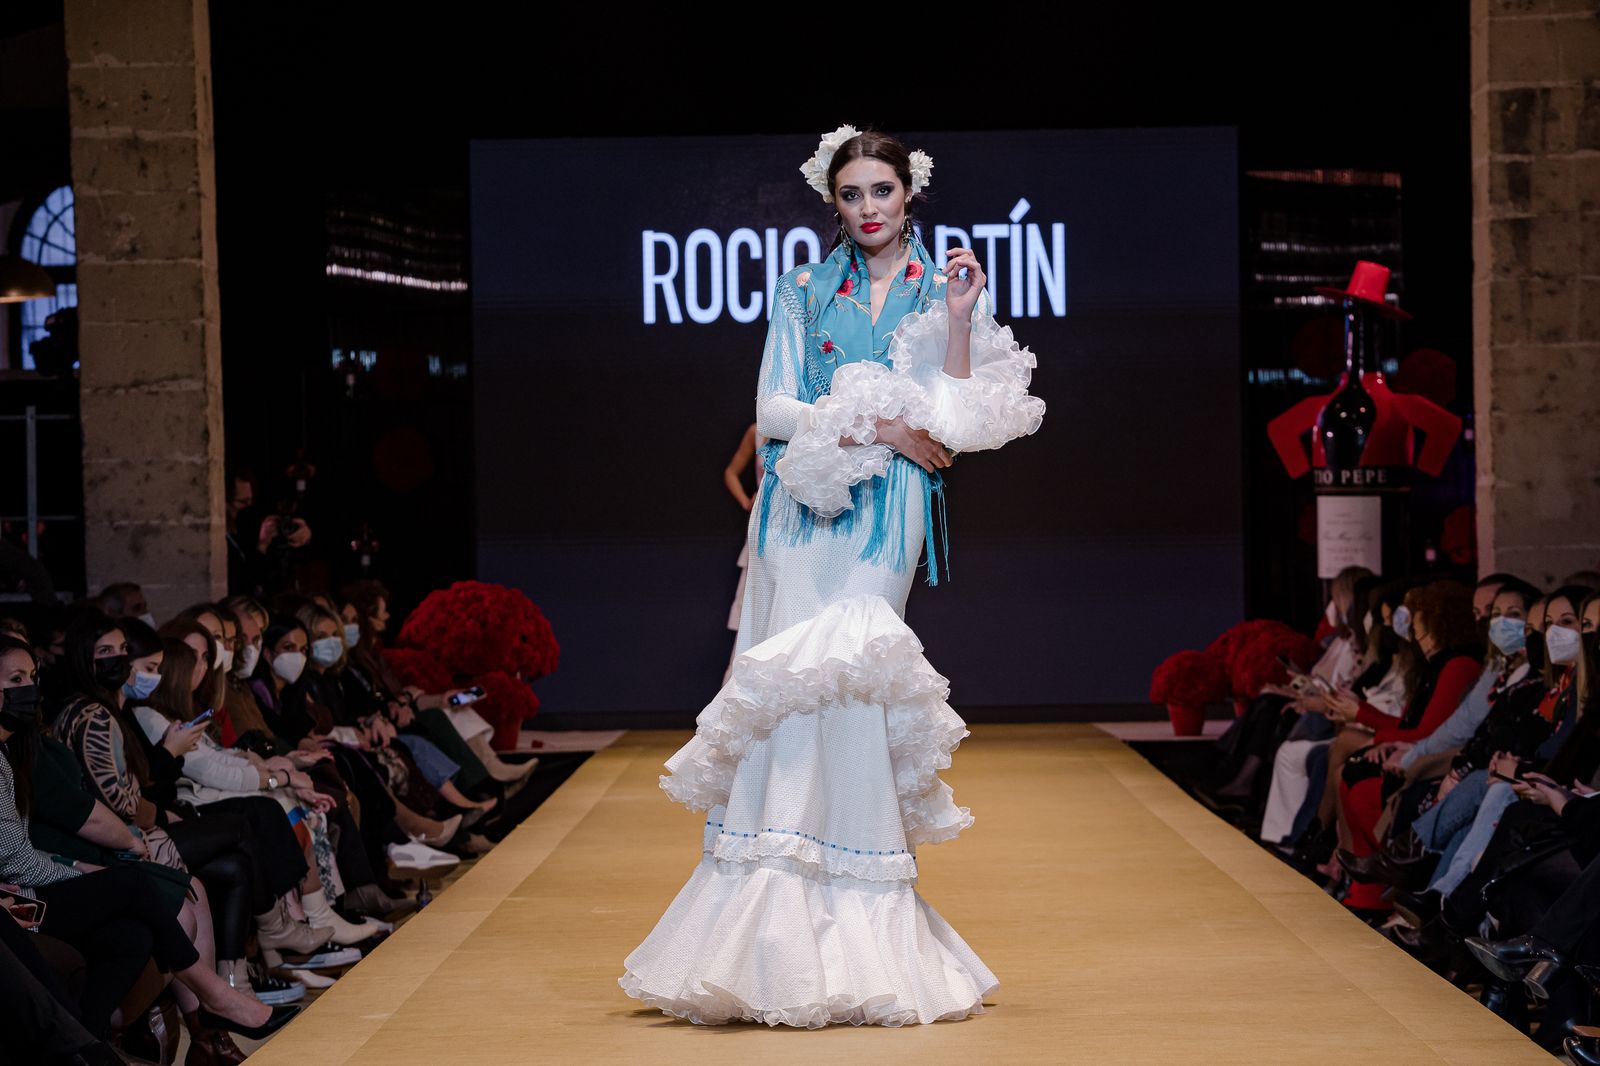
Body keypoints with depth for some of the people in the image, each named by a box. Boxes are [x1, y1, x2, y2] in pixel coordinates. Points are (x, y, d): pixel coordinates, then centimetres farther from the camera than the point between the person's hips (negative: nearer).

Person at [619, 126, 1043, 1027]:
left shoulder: (944, 289, 10)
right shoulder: (804, 291, 13)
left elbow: (957, 428, 0)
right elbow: (772, 410, 2)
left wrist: (958, 318, -11)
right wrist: (879, 429, -8)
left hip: (885, 514, -2)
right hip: (801, 508, 2)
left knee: (843, 679, -15)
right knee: (786, 681, -9)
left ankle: (851, 943, -7)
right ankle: (772, 935, -6)